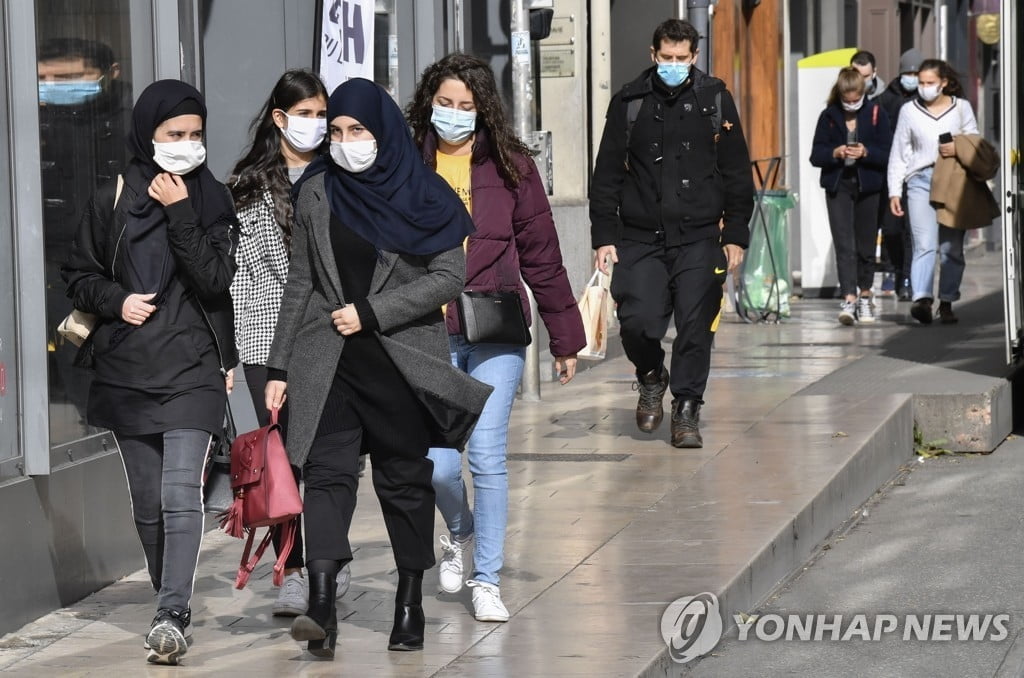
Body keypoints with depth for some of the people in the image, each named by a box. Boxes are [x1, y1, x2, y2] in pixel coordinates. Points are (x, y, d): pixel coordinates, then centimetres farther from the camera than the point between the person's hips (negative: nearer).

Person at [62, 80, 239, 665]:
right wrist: (116, 301, -7)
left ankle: (174, 617, -20)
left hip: (193, 370, -2)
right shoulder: (113, 200, 5)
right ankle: (171, 604, 24)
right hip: (126, 371, 3)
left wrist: (180, 215, -14)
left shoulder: (213, 200, 3)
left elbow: (216, 280, -8)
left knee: (181, 493, -16)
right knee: (148, 503, 9)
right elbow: (80, 275, 12)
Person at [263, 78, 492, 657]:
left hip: (403, 360, -1)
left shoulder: (423, 195, -1)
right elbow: (301, 283, 10)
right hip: (328, 360, 2)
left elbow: (450, 276, -7)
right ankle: (322, 606, -22)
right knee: (327, 472, -12)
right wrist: (280, 365, 7)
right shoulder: (317, 193, 7)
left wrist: (372, 313, -14)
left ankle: (411, 604, 19)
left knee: (405, 479, 7)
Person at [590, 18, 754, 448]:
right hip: (640, 240, 0)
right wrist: (604, 236, 2)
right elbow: (606, 175, 8)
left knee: (695, 328, -2)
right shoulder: (628, 103, 5)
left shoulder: (715, 100, 5)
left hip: (699, 240, 0)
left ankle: (686, 411, 12)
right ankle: (651, 378, 20)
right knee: (637, 322, -10)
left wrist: (736, 235, 3)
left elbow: (738, 174, 9)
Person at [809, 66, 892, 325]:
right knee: (844, 245, -10)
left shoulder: (876, 114, 0)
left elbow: (887, 154, -2)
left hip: (867, 187, 0)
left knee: (866, 245, 9)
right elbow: (816, 155, 2)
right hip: (837, 187, 0)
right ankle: (849, 299, -17)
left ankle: (865, 296, 24)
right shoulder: (829, 116, 2)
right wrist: (834, 153, -17)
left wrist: (866, 152, -19)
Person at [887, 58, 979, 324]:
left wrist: (959, 150, -9)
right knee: (925, 245, -15)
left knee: (952, 247, 2)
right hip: (921, 181, -1)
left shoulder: (961, 107, 9)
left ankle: (946, 303, 10)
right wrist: (894, 191, 7)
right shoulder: (909, 111, 10)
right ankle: (922, 300, -26)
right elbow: (898, 154, 13)